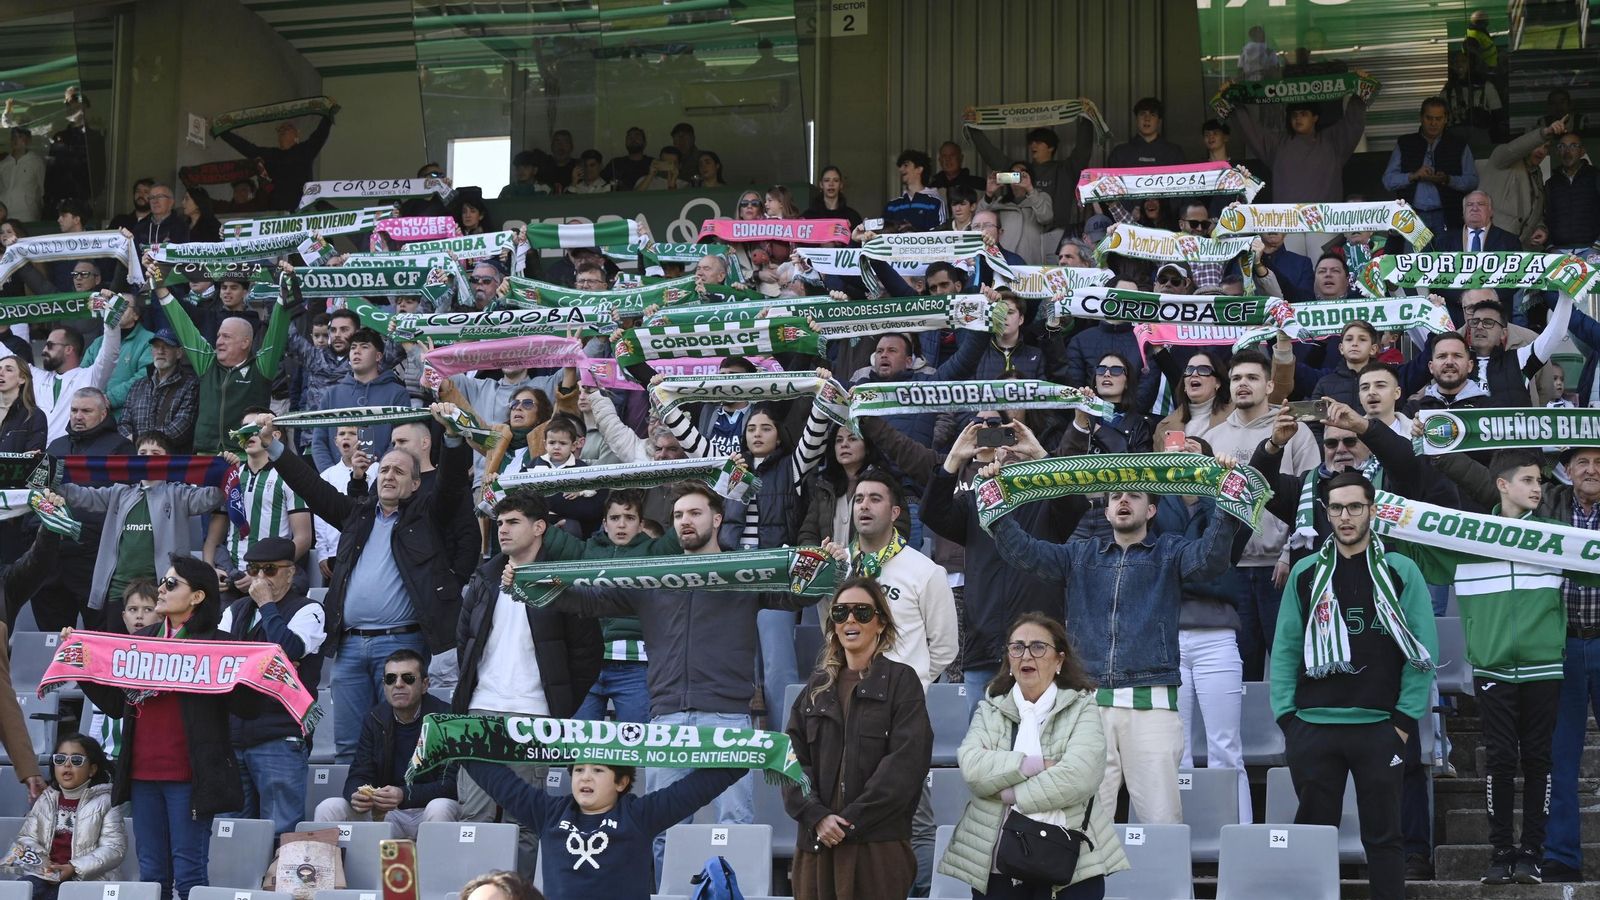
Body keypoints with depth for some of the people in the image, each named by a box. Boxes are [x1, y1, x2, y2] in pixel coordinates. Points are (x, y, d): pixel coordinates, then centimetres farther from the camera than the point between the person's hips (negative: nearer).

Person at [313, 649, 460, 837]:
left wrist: (404, 795, -31)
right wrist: (356, 796, -22)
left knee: (439, 808, -37)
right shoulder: (374, 719, 8)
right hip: (386, 813, 4)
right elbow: (358, 776, 5)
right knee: (328, 808, -16)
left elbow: (451, 783, -14)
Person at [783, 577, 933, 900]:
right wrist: (816, 815, -10)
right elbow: (793, 758, 7)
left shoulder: (901, 680, 3)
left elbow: (905, 763, -7)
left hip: (878, 843, -3)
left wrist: (853, 819, -14)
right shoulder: (817, 685, 15)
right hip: (816, 841, 4)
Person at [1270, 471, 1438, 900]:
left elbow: (1423, 651, -1)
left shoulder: (1400, 571, 2)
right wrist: (1286, 714, -1)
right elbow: (1286, 649, 7)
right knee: (1313, 832, 7)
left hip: (1379, 727, -2)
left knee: (1383, 834, 4)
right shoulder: (1306, 572, 8)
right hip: (1313, 726, 2)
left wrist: (1406, 718, -7)